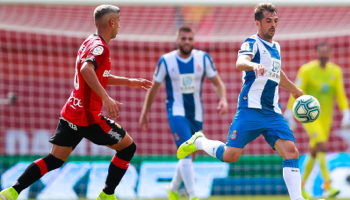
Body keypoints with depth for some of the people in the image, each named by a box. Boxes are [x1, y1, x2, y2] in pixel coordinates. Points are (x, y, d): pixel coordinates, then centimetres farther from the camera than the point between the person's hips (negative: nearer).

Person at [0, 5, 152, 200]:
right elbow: (86, 70, -34)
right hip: (88, 117, -9)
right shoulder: (100, 46, -14)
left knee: (55, 159, 8)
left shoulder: (90, 42, 16)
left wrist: (129, 82, 34)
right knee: (128, 147, 8)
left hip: (71, 112, 9)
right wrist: (106, 98, -40)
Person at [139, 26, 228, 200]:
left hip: (196, 114, 4)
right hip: (176, 112, -4)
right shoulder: (166, 60, -7)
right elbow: (154, 87, 4)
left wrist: (223, 99, -15)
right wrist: (144, 113, 8)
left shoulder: (203, 58, -2)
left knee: (188, 158, 13)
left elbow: (217, 82, 5)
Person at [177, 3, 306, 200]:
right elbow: (240, 63, -26)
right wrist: (254, 65, -48)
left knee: (291, 151, -12)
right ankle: (199, 141, 19)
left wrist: (297, 92, 51)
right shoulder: (253, 42, -3)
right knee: (230, 155, -9)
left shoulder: (276, 47, 20)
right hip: (250, 109, -6)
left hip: (273, 113, 6)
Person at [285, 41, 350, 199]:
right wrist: (289, 114, -10)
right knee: (322, 147, -22)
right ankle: (327, 186, -26)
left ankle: (301, 186, 25)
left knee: (314, 153, 9)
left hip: (325, 117, 5)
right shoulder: (306, 70, -9)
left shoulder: (335, 71, 4)